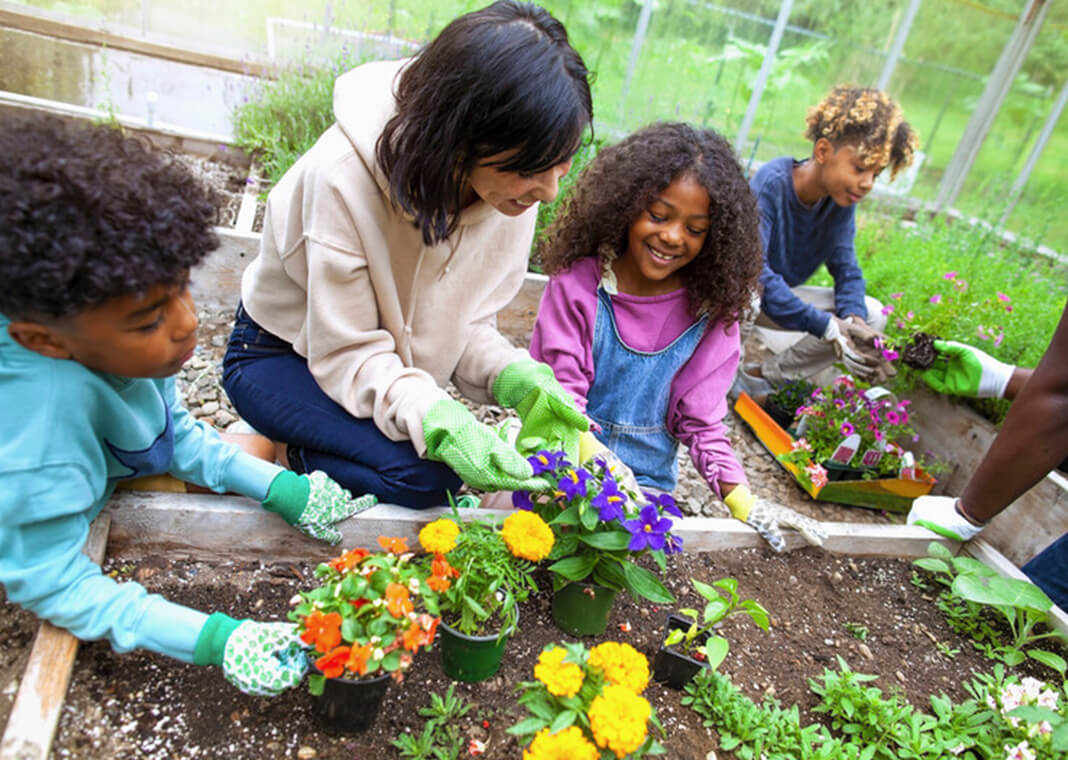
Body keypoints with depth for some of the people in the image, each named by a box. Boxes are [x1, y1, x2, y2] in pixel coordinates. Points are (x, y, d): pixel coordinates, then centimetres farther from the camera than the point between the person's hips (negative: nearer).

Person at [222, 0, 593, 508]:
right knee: (426, 475, -27)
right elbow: (348, 354, -27)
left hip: (387, 361, 6)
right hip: (281, 357, -6)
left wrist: (516, 377, -28)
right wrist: (438, 422, -44)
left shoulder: (512, 184, -17)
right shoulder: (344, 175, -33)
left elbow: (466, 321, -8)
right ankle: (287, 456, 1)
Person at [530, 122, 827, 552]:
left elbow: (701, 417, -1)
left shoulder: (710, 310, -3)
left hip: (647, 482, 2)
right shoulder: (578, 282, -10)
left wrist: (742, 500, -14)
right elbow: (559, 391, -14)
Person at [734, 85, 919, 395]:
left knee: (872, 315, -6)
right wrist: (827, 327, -37)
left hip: (781, 298, 7)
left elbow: (846, 269, -4)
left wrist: (853, 318, -27)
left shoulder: (842, 198, -7)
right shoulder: (771, 183, -26)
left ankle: (761, 376, -4)